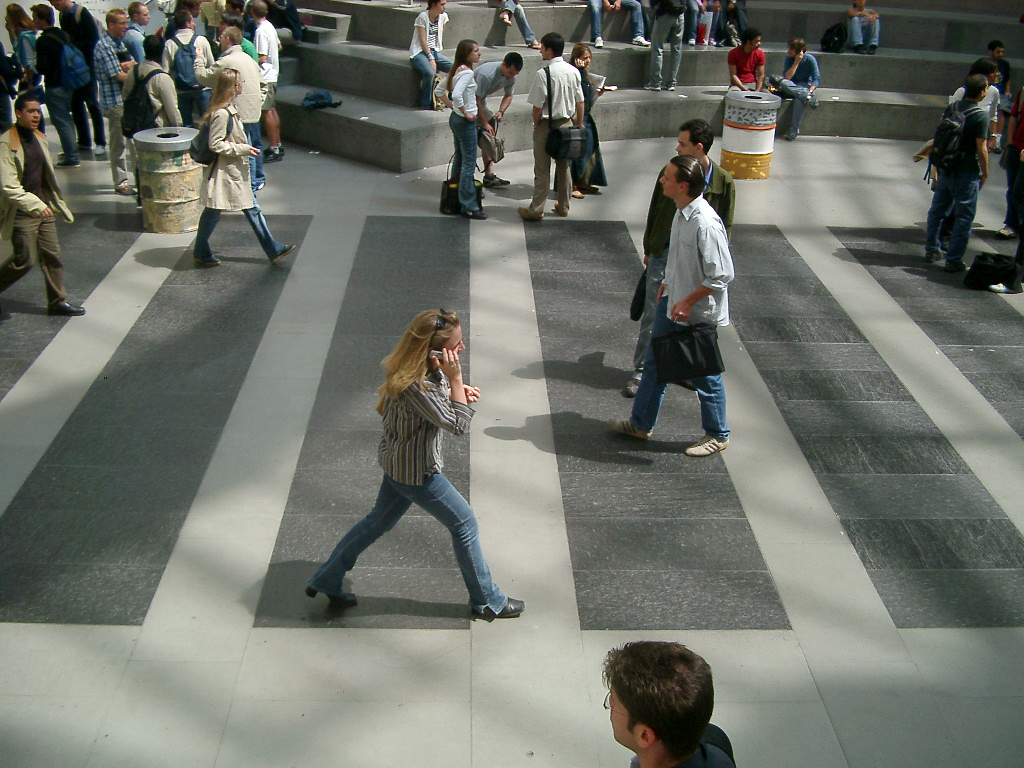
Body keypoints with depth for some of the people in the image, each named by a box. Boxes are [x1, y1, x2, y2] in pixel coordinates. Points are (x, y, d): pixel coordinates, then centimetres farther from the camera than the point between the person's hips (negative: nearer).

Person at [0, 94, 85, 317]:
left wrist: (54, 203, 20)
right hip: (21, 213, -7)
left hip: (43, 207, 7)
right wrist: (36, 205, -26)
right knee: (25, 259, -4)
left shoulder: (39, 138, 9)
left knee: (52, 255, 9)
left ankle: (57, 302, 19)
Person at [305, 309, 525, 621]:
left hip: (400, 461, 9)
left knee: (379, 520, 25)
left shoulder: (428, 368, -8)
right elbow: (459, 425, -30)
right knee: (464, 524, 7)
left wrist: (458, 391, -6)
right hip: (416, 472, -9)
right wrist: (456, 378, -31)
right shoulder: (414, 385, -35)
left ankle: (326, 581, 38)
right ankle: (487, 601, 26)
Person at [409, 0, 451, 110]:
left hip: (435, 51, 6)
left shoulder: (443, 16, 7)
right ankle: (426, 104, -19)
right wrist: (431, 58, -20)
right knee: (430, 72, -35)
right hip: (419, 52, -6)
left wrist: (436, 55, 4)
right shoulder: (422, 17, -12)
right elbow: (422, 40, -14)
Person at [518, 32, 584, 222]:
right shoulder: (573, 71, 0)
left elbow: (538, 106, -17)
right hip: (566, 123, 6)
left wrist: (536, 124, -1)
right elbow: (580, 101, 6)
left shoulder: (544, 73, -18)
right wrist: (579, 123, 17)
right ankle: (563, 206, 25)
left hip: (546, 125, -6)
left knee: (542, 169, 1)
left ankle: (536, 210, 6)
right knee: (564, 166, 17)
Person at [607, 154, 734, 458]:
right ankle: (641, 424, 36)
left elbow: (722, 275, -26)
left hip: (699, 314, -9)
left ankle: (717, 435, 30)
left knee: (705, 376, 9)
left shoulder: (706, 223, -29)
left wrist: (688, 302, -23)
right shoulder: (681, 213, -1)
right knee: (654, 363, 19)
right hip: (672, 302, 9)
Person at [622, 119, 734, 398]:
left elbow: (725, 225, 1)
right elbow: (655, 212, 7)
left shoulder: (723, 181, -7)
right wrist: (648, 249, 10)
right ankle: (641, 372, 11)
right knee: (652, 315, 2)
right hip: (664, 253, 1)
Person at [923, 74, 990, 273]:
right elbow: (981, 148, -15)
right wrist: (985, 172, -3)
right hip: (967, 172, -6)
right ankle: (954, 260, 2)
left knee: (937, 209, 18)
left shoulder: (950, 109, 3)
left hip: (945, 167, 6)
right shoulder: (981, 116, -16)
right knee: (964, 217, 2)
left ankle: (932, 250, 29)